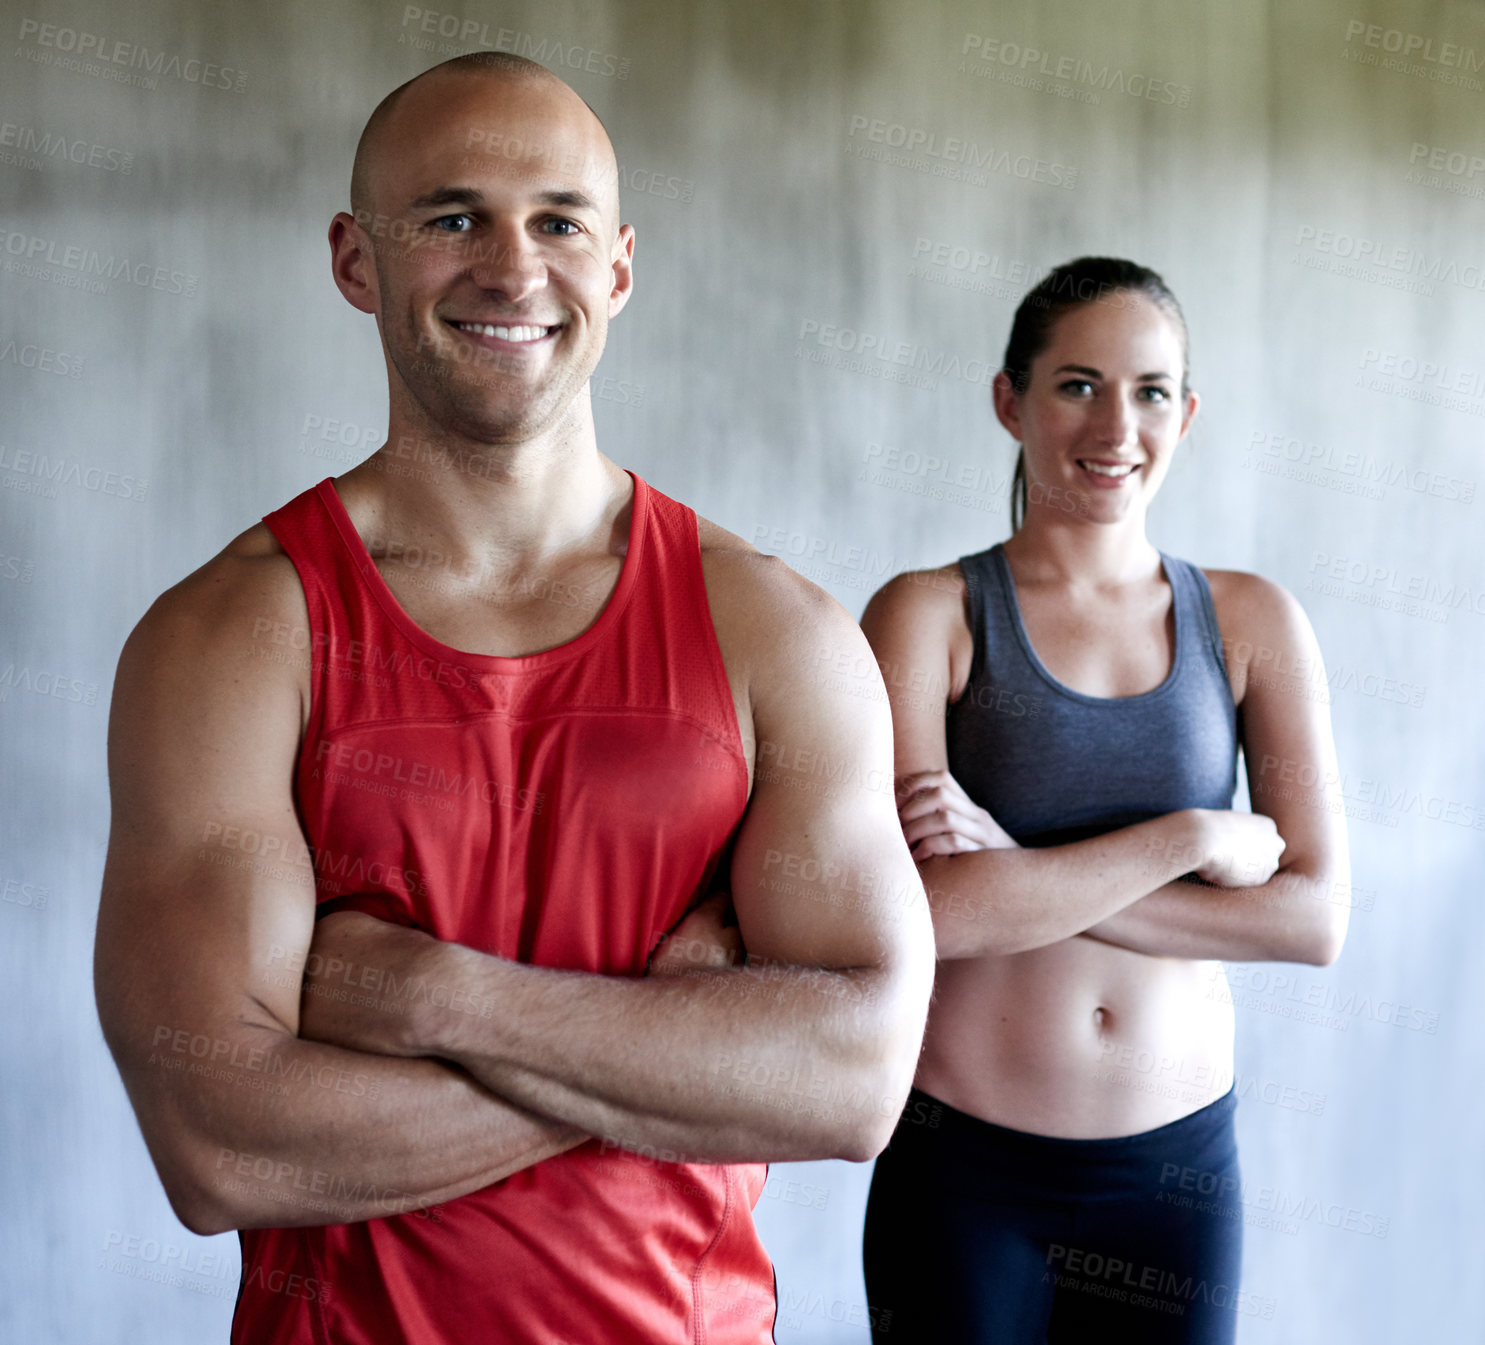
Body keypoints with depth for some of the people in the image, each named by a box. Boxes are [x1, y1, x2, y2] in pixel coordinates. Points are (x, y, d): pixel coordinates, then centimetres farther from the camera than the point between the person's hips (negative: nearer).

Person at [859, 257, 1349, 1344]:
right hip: (962, 1167, -2)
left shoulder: (1252, 621, 0)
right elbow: (924, 911, -19)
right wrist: (1198, 839, -15)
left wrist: (1020, 878, -15)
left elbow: (1315, 918, -8)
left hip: (1180, 1164, 2)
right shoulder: (929, 614, -8)